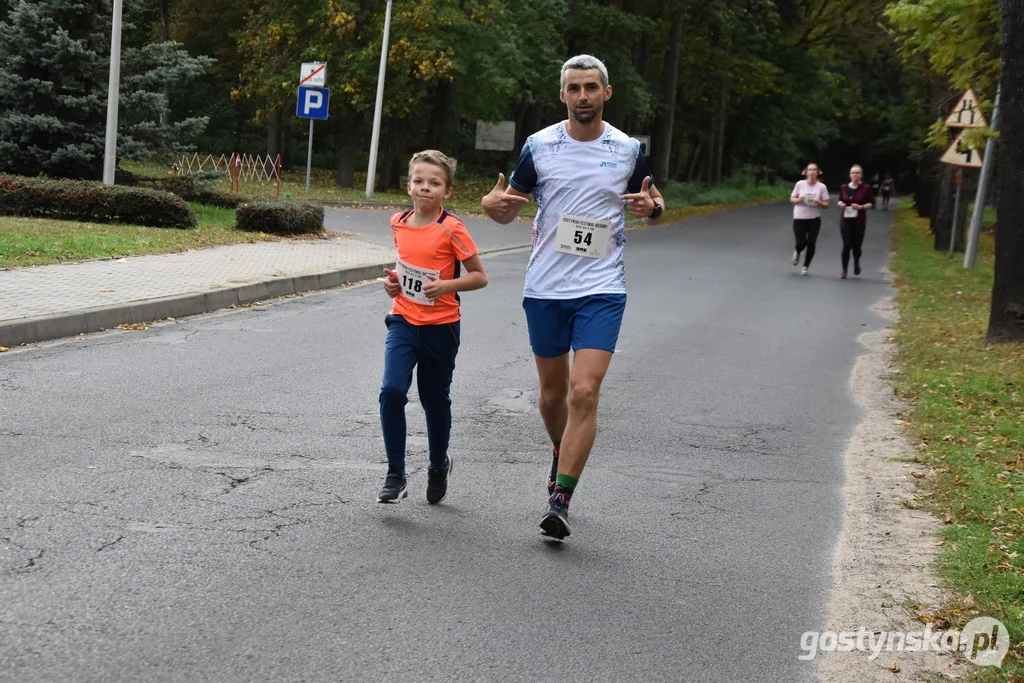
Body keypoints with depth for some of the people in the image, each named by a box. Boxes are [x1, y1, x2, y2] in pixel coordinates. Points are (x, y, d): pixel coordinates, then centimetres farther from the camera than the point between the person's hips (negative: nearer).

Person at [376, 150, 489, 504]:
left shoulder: (451, 229, -13)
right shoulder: (398, 223, 2)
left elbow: (480, 276, -8)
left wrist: (446, 286, -23)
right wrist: (394, 280, 3)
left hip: (440, 326, -3)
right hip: (403, 321, 3)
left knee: (435, 399, 12)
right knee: (392, 390, -16)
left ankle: (439, 466, 37)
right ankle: (395, 474, -5)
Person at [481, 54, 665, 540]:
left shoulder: (628, 149, 1)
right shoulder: (539, 145, 1)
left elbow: (651, 201, 16)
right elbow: (509, 209, 9)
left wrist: (651, 206, -9)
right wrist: (494, 204, -15)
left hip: (602, 289, -2)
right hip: (544, 288, 2)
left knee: (584, 392, -14)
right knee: (552, 392, 13)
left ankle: (559, 501, -10)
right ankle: (561, 452, 45)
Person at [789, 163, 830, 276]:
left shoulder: (821, 187, -3)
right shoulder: (800, 184, -3)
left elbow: (826, 205, 1)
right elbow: (792, 199, 5)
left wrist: (818, 202, -19)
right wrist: (799, 199, -16)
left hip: (814, 219, 1)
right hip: (799, 218, -1)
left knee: (811, 243, -1)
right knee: (801, 243, -7)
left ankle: (806, 266, 17)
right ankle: (797, 253, 32)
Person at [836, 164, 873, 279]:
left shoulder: (865, 189, -5)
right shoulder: (844, 188, 3)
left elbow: (872, 203, -1)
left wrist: (861, 207, -17)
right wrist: (840, 204, -6)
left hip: (859, 222, -1)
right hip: (845, 221, 1)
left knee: (856, 245, 5)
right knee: (846, 245, -4)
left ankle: (856, 262, 39)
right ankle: (844, 271, 5)